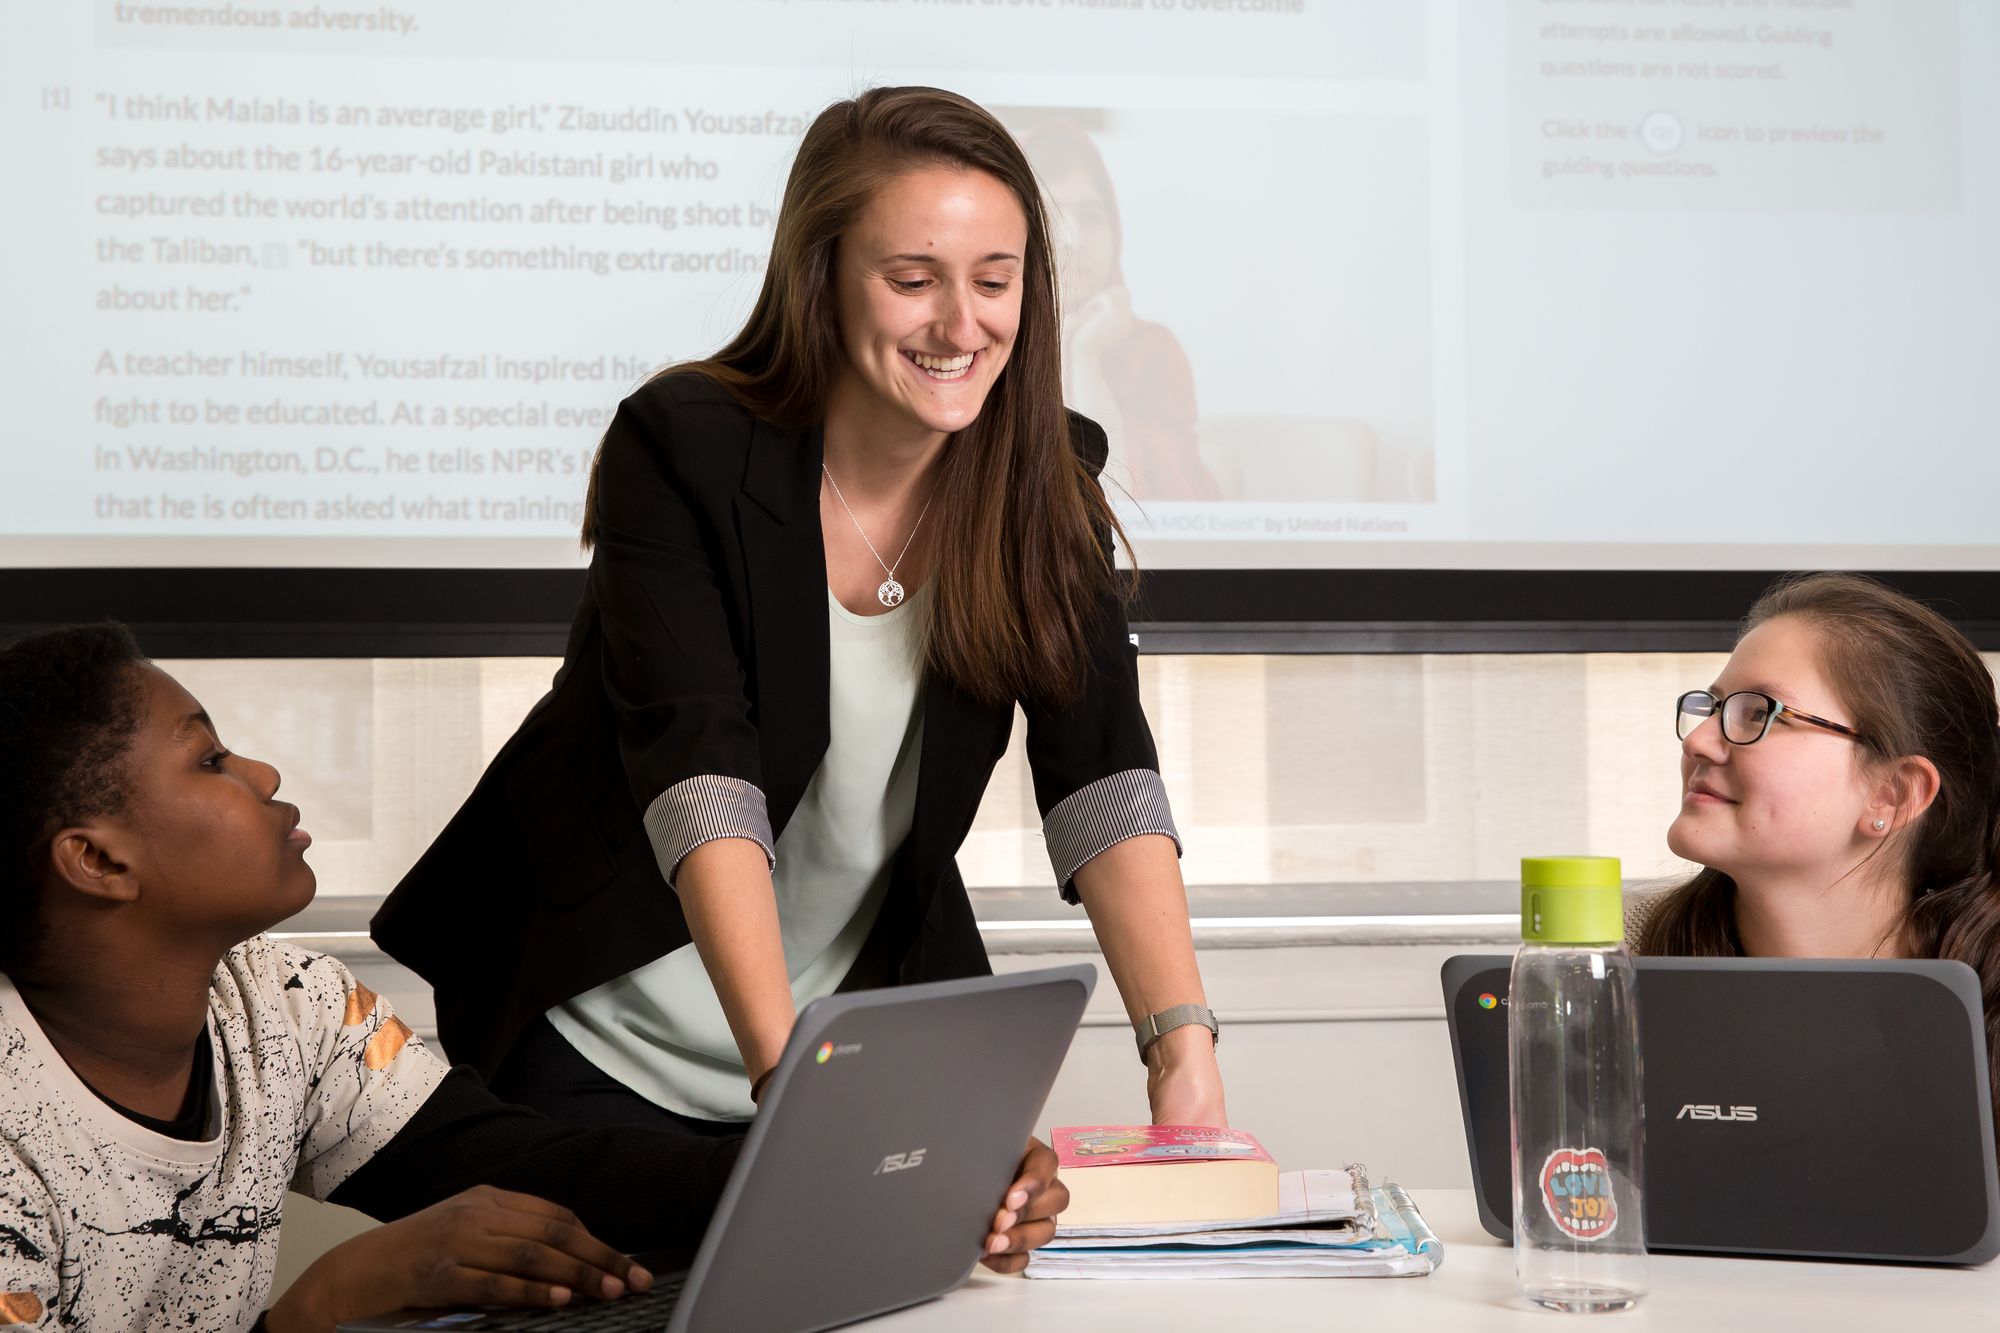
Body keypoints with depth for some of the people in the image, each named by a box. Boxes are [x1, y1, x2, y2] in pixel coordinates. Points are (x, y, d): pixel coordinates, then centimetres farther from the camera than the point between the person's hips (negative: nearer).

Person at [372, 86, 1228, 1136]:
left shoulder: (1044, 480, -9)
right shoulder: (678, 448, -21)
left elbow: (1102, 774, -17)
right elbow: (698, 770, -32)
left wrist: (1181, 1040, -31)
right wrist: (783, 1070, -43)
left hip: (872, 1034, 3)